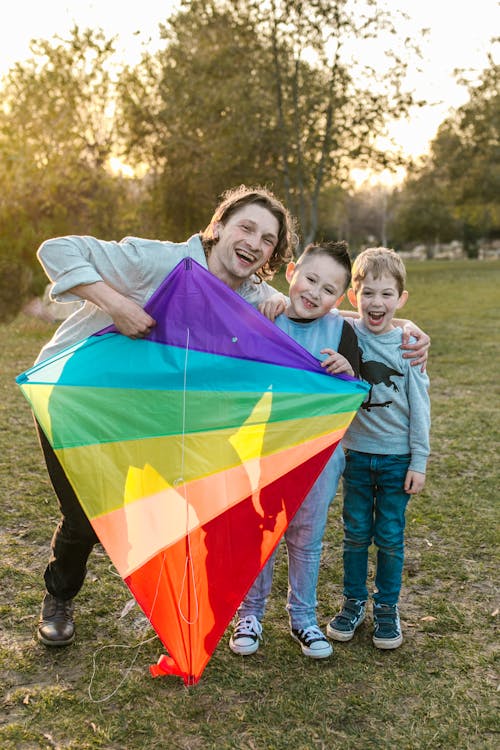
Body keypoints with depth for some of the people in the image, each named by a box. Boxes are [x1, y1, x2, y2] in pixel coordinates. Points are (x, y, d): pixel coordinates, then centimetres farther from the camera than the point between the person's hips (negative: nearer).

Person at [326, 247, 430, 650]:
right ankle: (354, 601, 30)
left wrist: (419, 461, -4)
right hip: (357, 452, 1)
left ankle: (387, 606, 28)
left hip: (397, 457, -1)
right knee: (356, 533, 12)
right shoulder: (345, 334, -6)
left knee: (390, 536, 9)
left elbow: (420, 404, -3)